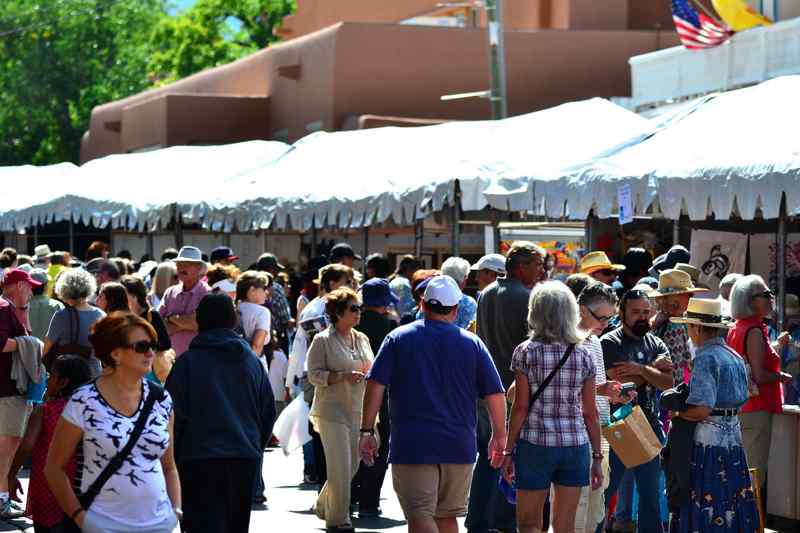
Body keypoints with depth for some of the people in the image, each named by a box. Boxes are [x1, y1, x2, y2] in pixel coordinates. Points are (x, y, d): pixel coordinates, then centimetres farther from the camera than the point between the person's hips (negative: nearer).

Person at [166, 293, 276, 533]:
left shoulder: (188, 362, -6)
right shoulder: (251, 360, 8)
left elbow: (175, 415, -7)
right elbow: (269, 412, 13)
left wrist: (172, 456, 4)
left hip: (200, 460, -4)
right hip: (246, 458, 4)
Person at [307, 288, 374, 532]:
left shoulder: (362, 339, 12)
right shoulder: (323, 340, -6)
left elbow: (370, 369, 22)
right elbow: (314, 375, -11)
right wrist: (343, 376, -23)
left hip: (357, 411, 6)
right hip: (332, 411, -6)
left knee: (352, 466, 11)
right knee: (340, 467, -9)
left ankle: (324, 505, 31)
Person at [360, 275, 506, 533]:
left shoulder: (398, 338, 1)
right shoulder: (473, 343, 4)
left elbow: (375, 386, -6)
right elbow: (495, 395, 3)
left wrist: (367, 431, -1)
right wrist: (499, 436, 15)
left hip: (411, 444, -2)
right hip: (459, 446, 3)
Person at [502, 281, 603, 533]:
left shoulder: (525, 352, -5)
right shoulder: (582, 354, 3)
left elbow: (521, 406, -7)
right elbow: (591, 412, 4)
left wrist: (508, 451, 0)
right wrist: (597, 456, 12)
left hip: (535, 445, -3)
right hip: (575, 444, 3)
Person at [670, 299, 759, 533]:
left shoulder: (705, 358, -14)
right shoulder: (735, 356, 13)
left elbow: (702, 409, -21)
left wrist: (677, 413, -5)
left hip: (709, 437, -8)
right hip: (734, 436, 8)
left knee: (708, 509, -4)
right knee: (732, 502, 11)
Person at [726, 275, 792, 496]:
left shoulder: (735, 329, 12)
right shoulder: (755, 331, -16)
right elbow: (759, 376, -21)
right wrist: (782, 376, -5)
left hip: (737, 407, 10)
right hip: (756, 409, -10)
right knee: (755, 473, -6)